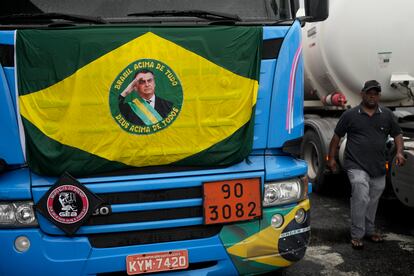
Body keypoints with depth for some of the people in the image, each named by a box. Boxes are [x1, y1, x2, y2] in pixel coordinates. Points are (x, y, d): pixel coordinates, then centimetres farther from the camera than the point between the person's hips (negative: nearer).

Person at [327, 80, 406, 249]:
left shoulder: (387, 115, 9)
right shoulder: (350, 115, 1)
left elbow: (397, 134, 13)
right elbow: (337, 136, 6)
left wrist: (399, 152, -5)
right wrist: (331, 158, 2)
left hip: (378, 168, 4)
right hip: (357, 166, -4)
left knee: (373, 200, 15)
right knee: (361, 198, -16)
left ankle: (369, 231, 32)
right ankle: (356, 235, -6)